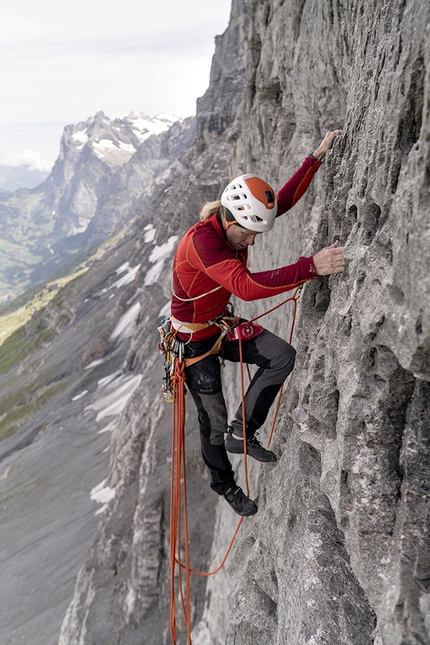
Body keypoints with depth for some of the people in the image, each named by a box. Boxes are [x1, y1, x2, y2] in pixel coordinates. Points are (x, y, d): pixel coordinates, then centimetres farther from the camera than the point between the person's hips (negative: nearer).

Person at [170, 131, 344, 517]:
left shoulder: (238, 221, -9)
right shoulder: (201, 241, -34)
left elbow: (286, 198, 5)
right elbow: (246, 287, -48)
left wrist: (317, 157, 3)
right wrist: (310, 267, -51)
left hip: (222, 325, 7)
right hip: (194, 339, -7)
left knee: (283, 355, -11)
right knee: (213, 421, 6)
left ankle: (241, 433, 3)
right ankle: (223, 483, 35)